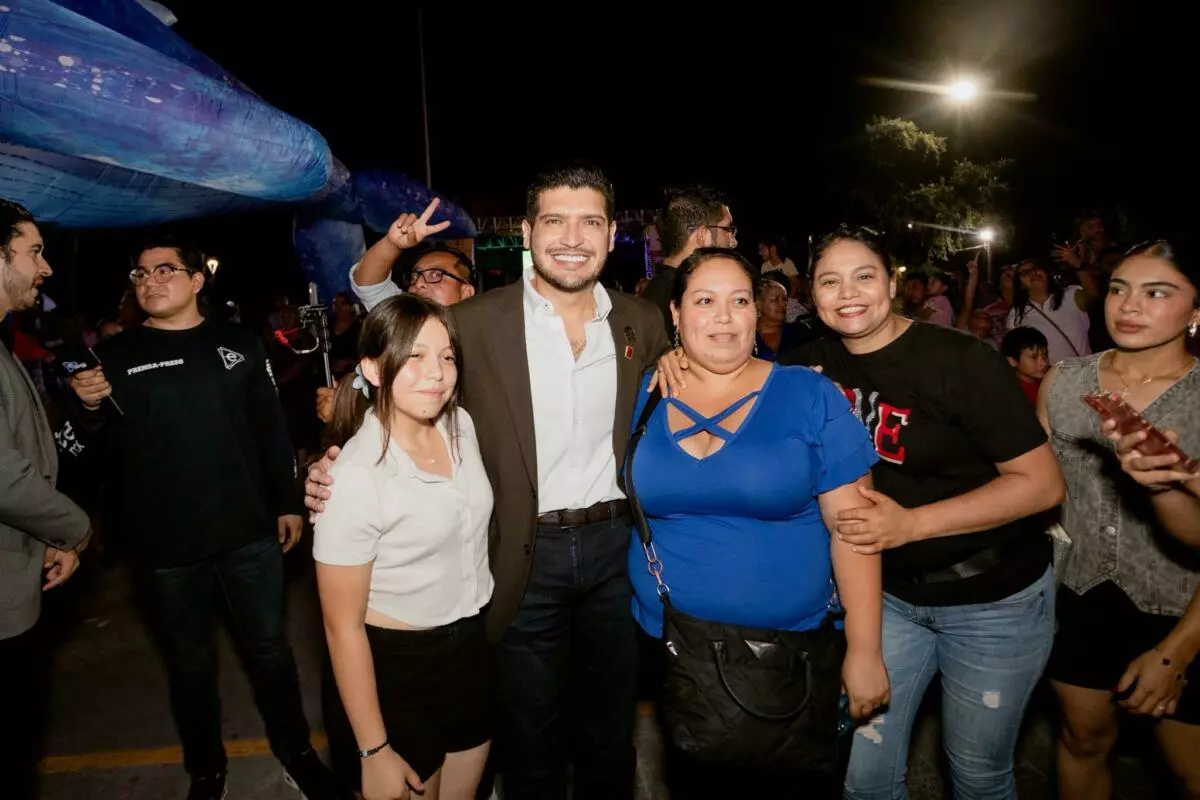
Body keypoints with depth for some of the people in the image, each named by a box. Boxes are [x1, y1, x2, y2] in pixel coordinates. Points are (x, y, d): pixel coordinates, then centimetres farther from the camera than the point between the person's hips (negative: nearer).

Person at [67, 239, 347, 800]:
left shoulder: (237, 343, 4)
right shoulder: (115, 354, 1)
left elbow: (271, 427, 7)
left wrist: (289, 502, 5)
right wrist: (91, 407, -18)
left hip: (249, 532, 1)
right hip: (165, 544, 0)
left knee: (270, 648, 12)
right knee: (191, 663, 15)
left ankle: (296, 755, 33)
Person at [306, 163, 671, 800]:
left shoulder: (641, 323, 0)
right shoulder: (477, 323, -10)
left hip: (617, 545, 3)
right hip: (527, 556, -2)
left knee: (610, 733, 24)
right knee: (531, 745, 17)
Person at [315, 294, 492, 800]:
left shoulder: (461, 424, -5)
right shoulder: (355, 478, -24)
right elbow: (343, 627, -17)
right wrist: (374, 753, -12)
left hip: (471, 650, 6)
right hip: (394, 669, -6)